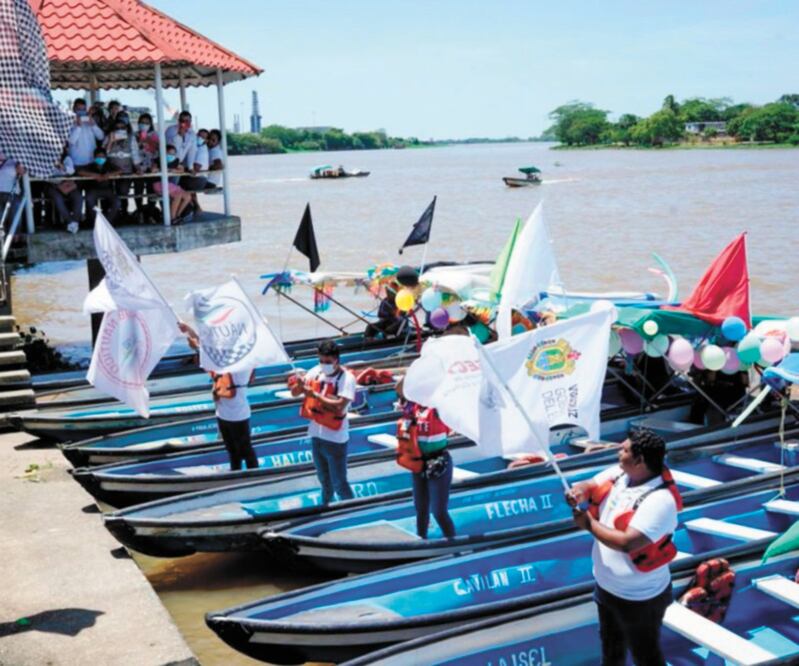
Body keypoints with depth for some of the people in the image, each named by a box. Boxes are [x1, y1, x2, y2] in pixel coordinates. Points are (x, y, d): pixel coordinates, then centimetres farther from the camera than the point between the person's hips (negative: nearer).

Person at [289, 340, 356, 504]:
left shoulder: (346, 378, -16)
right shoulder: (316, 371, -1)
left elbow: (340, 406, -28)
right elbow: (295, 393, 3)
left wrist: (314, 394, -29)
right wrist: (299, 385, -20)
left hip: (335, 439, -5)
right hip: (316, 435, 5)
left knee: (339, 484, 3)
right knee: (325, 481, 22)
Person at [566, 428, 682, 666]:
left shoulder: (660, 501, -33)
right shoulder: (619, 474, -8)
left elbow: (627, 543, -39)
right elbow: (588, 486, 1)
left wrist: (589, 524, -27)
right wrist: (579, 492, -24)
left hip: (639, 597, -8)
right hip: (606, 586, 8)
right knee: (611, 646, 31)